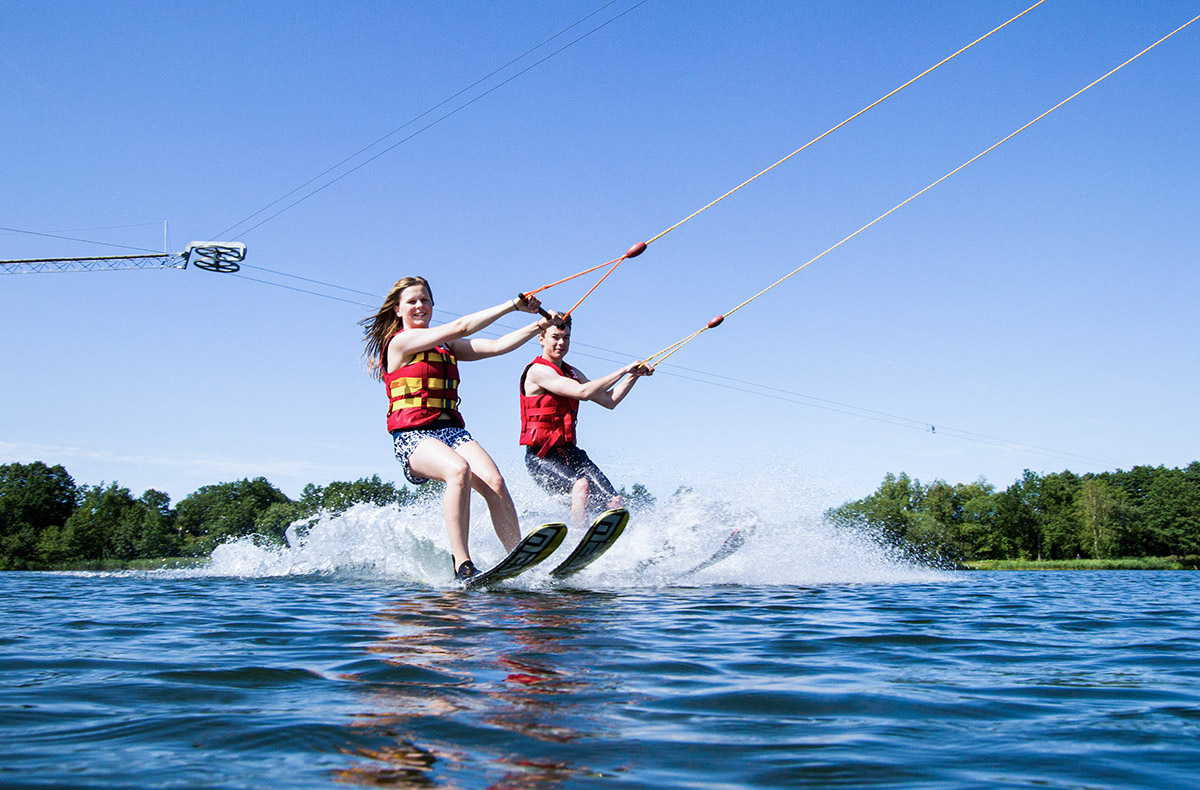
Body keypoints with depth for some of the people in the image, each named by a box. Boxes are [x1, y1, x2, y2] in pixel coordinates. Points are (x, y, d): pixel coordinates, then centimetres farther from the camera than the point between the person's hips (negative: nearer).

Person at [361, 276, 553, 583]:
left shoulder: (446, 346, 22)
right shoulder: (400, 342, 0)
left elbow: (496, 346, 13)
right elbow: (460, 327, -9)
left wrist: (538, 325, 4)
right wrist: (513, 305, -8)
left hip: (451, 430, 6)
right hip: (412, 435, -6)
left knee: (494, 481, -22)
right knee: (459, 470, -36)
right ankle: (462, 564, -36)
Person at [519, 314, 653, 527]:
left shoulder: (572, 373, 17)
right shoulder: (538, 370, -11)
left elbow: (608, 400, 18)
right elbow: (583, 392, -22)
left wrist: (634, 374, 7)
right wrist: (624, 370, -17)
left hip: (570, 453, 8)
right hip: (541, 456, -8)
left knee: (615, 502, -10)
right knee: (581, 486, -35)